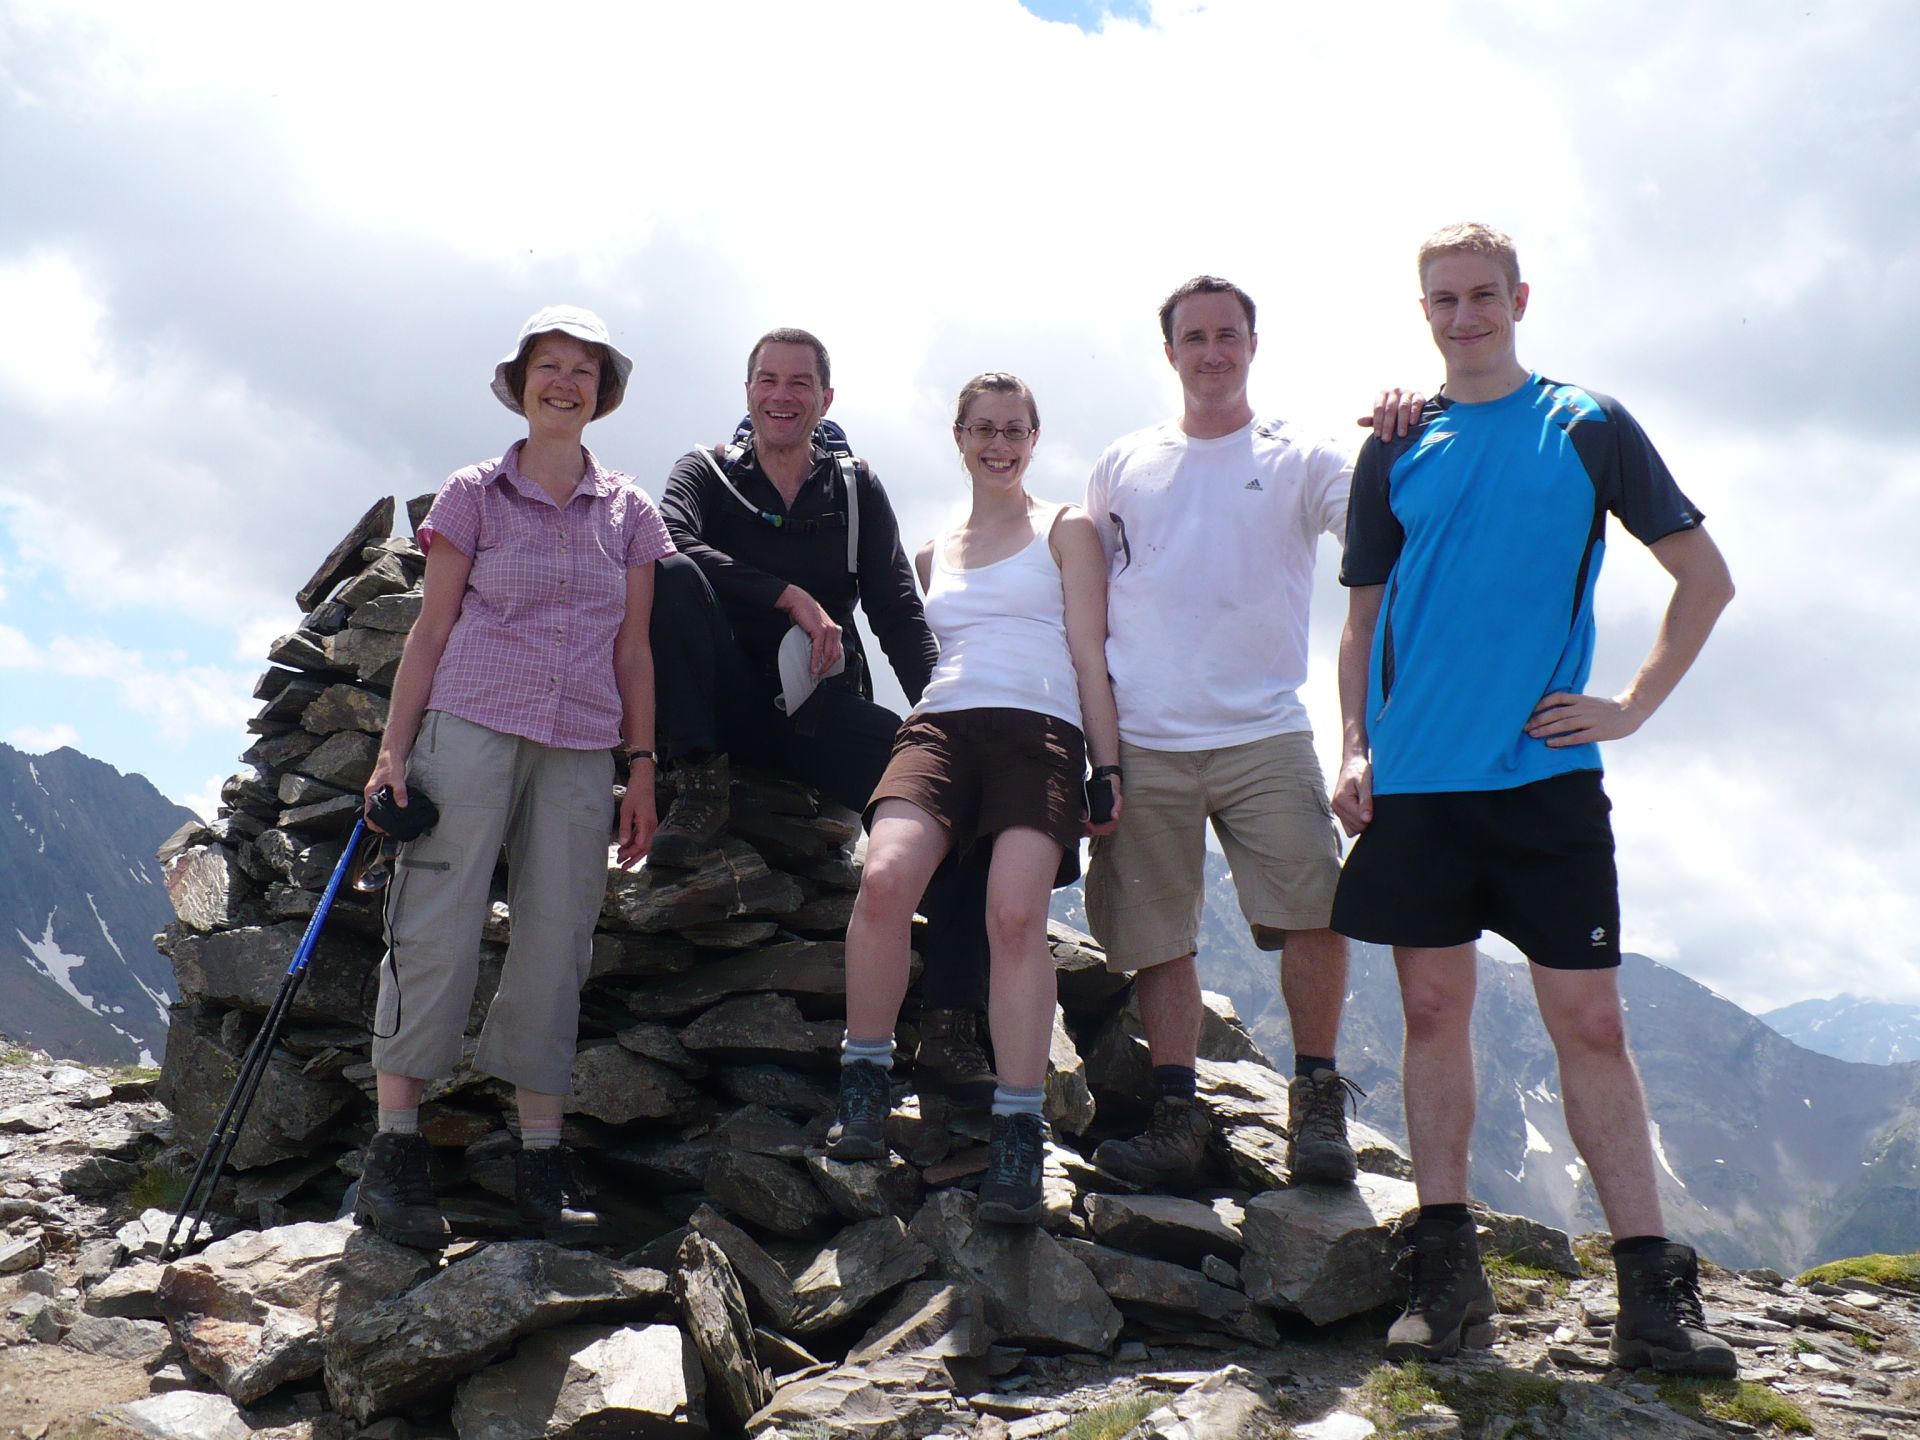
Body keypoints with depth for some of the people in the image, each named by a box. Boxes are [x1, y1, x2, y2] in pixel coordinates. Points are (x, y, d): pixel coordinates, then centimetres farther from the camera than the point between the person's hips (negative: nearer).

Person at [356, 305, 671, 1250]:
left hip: (581, 749, 3)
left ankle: (540, 1171, 6)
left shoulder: (629, 512, 12)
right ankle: (392, 1155, -2)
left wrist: (641, 769, 8)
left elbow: (633, 649, 12)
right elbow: (431, 630, 5)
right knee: (436, 927, -8)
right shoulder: (473, 495, 6)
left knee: (557, 945, 1)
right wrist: (393, 748, -2)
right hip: (472, 724, -2)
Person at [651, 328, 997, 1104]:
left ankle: (949, 1030, -20)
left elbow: (899, 614, 5)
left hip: (826, 712, 1)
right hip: (730, 705, -1)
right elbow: (668, 542, -12)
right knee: (668, 575, -28)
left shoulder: (857, 490, 15)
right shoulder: (707, 473, 11)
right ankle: (700, 790, -21)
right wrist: (792, 596, -19)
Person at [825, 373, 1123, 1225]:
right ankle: (862, 1091, -15)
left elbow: (1090, 658, 10)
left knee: (1015, 912, -26)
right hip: (941, 727, 3)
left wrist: (1109, 771, 2)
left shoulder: (1066, 531, 17)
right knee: (885, 876, -28)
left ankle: (1018, 1138, -20)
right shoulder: (932, 555, 28)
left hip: (1040, 730, -2)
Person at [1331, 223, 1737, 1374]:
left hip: (1545, 771, -2)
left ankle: (1653, 1290, 2)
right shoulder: (1397, 449, 12)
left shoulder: (1588, 427, 6)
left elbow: (1706, 577, 9)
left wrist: (1633, 706, -1)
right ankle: (1447, 1271, 11)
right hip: (1413, 775, 2)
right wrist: (1354, 747, 3)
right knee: (1434, 1007, 4)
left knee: (1591, 1018, -2)